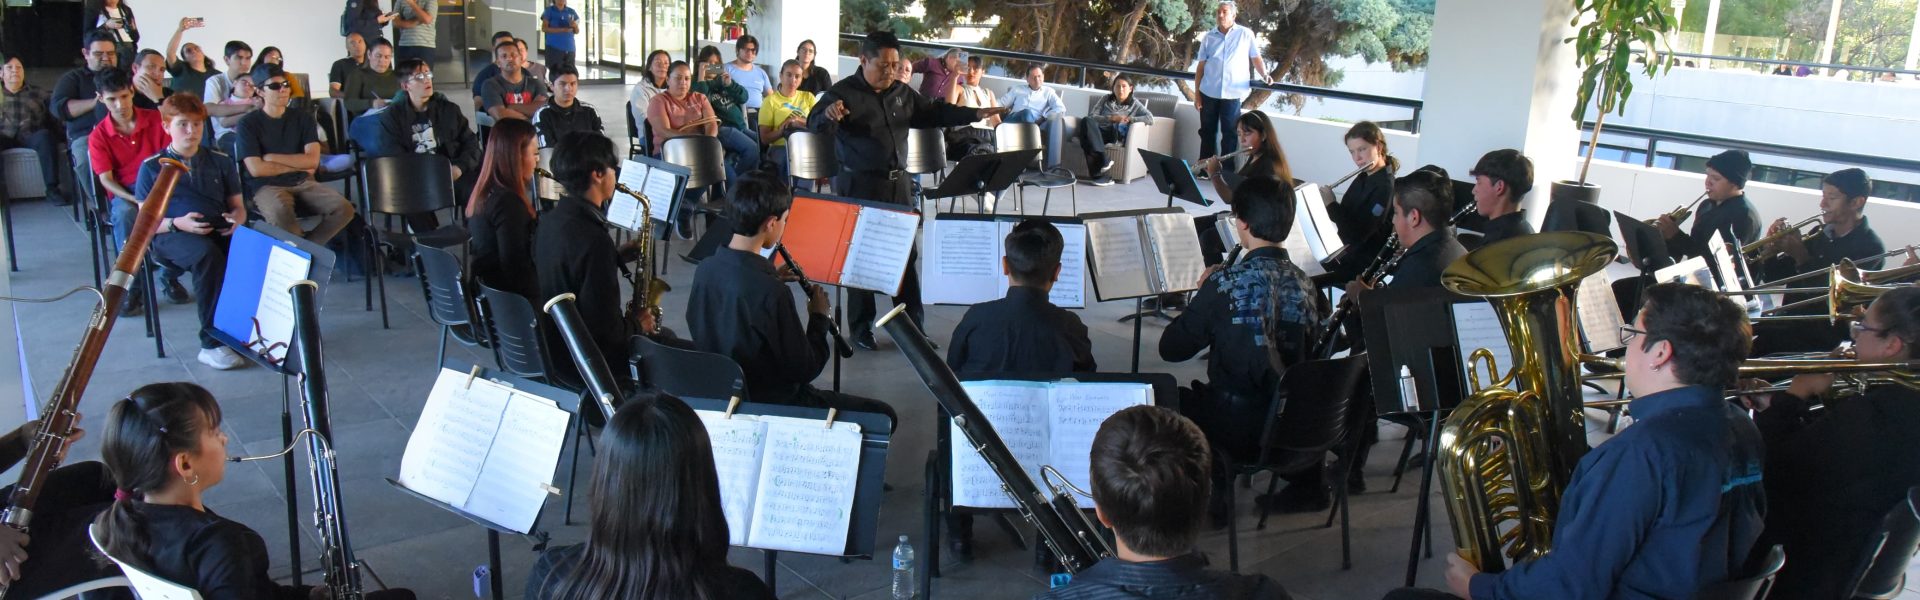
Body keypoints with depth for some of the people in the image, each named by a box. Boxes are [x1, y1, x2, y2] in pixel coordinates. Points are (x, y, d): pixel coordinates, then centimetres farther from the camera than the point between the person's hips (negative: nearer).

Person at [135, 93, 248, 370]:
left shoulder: (220, 162, 19)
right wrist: (177, 223, -13)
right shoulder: (152, 167, 11)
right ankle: (213, 342, -36)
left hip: (219, 231, 3)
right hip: (170, 235, -3)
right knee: (208, 254, -40)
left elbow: (237, 205, 21)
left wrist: (238, 218, -4)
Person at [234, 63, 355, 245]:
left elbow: (312, 160, -1)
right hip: (267, 186, -4)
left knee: (343, 209, -23)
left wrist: (272, 158, -6)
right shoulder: (249, 123, 0)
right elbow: (256, 169, -10)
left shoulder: (303, 118, 10)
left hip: (303, 182, 4)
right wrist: (298, 165, -2)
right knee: (280, 214, -39)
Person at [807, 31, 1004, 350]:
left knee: (906, 254, 9)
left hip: (898, 183, 6)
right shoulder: (843, 92, -10)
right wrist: (828, 114, -46)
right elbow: (816, 123, -22)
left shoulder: (902, 93, 9)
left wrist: (975, 114, 9)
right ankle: (861, 328, 13)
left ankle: (913, 325, 19)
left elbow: (933, 113, 17)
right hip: (859, 186, -6)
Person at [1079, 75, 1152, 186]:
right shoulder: (1106, 99, 24)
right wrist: (1111, 118, -5)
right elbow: (1091, 116, 10)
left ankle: (1098, 173, -40)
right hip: (1098, 133, 2)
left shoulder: (1134, 104, 18)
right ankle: (1103, 161, -42)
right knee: (1087, 121, -34)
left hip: (1116, 136, -1)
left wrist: (1128, 119, -8)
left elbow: (1150, 118, 3)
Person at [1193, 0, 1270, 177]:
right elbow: (1200, 66, 9)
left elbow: (1256, 58, 5)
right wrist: (1197, 92, 5)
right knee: (1207, 131, 11)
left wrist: (1264, 76, -12)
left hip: (1233, 93, -3)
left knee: (1230, 133, 0)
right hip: (1209, 92, 3)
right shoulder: (1208, 37, 8)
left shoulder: (1246, 34, 2)